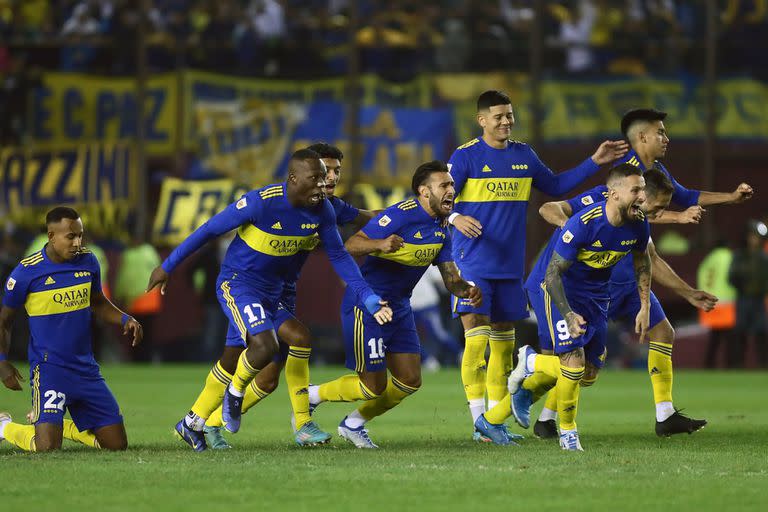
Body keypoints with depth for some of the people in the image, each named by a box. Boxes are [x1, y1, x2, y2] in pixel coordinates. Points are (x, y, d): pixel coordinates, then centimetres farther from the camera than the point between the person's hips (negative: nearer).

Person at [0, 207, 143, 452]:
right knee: (47, 448, -19)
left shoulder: (88, 261, 3)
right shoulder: (27, 271, -11)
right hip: (49, 367, -5)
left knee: (117, 444, 3)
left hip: (86, 368, 5)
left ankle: (58, 425, 26)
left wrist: (125, 320, 3)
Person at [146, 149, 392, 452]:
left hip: (273, 290, 6)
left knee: (232, 362, 14)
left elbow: (339, 257, 0)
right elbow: (210, 230, -16)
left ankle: (192, 424, 31)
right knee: (265, 345, -27)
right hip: (237, 282, -6)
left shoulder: (322, 211, -10)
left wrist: (370, 300, -10)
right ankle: (236, 392, 3)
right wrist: (167, 267, -9)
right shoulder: (261, 202, -27)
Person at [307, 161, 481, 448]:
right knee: (374, 386, -7)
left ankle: (353, 423, 24)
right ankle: (310, 397, 15)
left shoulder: (441, 229, 6)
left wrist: (467, 290, -16)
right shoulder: (401, 215, -20)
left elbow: (450, 278, 6)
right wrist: (379, 245, -44)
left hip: (398, 307, 8)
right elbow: (352, 245, -24)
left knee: (410, 381, 5)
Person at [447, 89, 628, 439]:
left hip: (510, 267, 6)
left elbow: (555, 186, 23)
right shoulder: (466, 156, -7)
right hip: (472, 266, -6)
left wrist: (595, 162, 18)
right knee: (476, 341, -13)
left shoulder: (523, 155, 11)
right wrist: (456, 217, -34)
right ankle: (480, 423, -9)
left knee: (503, 343, 10)